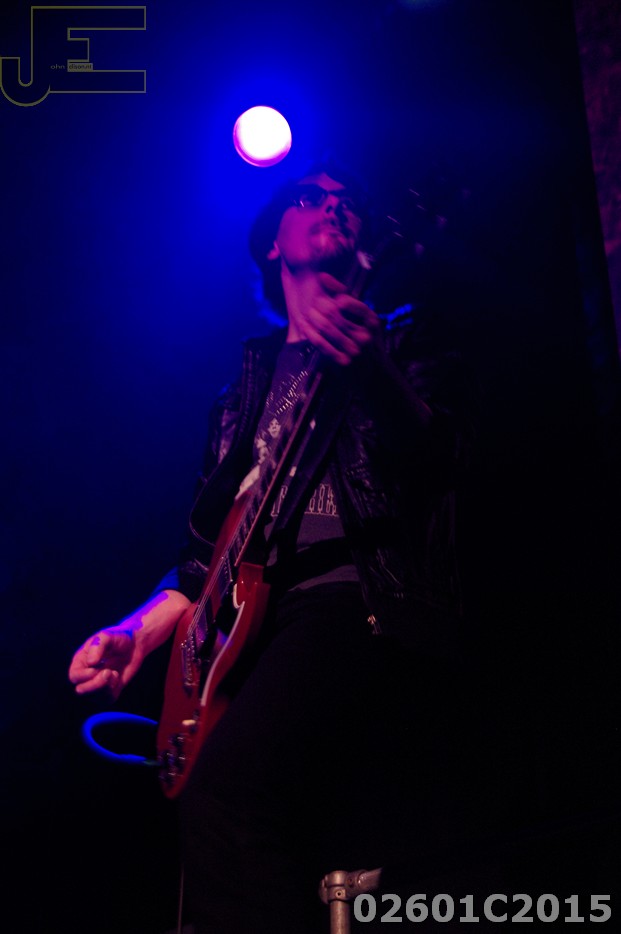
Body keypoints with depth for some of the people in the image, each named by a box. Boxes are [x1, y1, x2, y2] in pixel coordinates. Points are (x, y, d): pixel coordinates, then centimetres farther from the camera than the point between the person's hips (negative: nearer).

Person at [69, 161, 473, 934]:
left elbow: (437, 460, -10)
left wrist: (370, 369, -29)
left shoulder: (399, 338, 11)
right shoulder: (247, 385, 25)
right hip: (258, 621, 6)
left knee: (225, 790, -29)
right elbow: (209, 546, 25)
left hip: (371, 603, -6)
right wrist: (139, 631, 10)